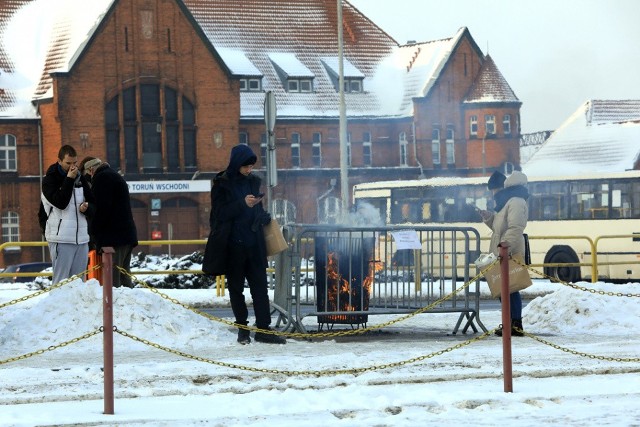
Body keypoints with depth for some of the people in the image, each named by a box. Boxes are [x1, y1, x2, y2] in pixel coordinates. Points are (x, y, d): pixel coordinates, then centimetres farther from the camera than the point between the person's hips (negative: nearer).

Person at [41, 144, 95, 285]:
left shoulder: (80, 179, 15)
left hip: (81, 238, 6)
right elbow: (60, 202, -17)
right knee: (61, 282, -10)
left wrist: (86, 208, -6)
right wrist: (69, 179, -13)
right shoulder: (49, 180, -2)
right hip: (61, 239, -6)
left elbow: (93, 205, 17)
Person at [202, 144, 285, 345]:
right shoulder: (222, 184, -5)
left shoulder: (253, 181, 10)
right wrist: (243, 204, -24)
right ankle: (242, 329, 13)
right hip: (232, 244, -4)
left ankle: (263, 328, 1)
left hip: (254, 243, 4)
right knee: (236, 287, 5)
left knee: (260, 286, 0)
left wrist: (264, 217, 0)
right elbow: (219, 213, -13)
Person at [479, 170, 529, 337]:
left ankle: (516, 325, -10)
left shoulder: (516, 202, -12)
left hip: (510, 254, -11)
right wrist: (488, 217, 12)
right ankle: (510, 324, 18)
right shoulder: (505, 203, 22)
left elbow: (515, 228, -23)